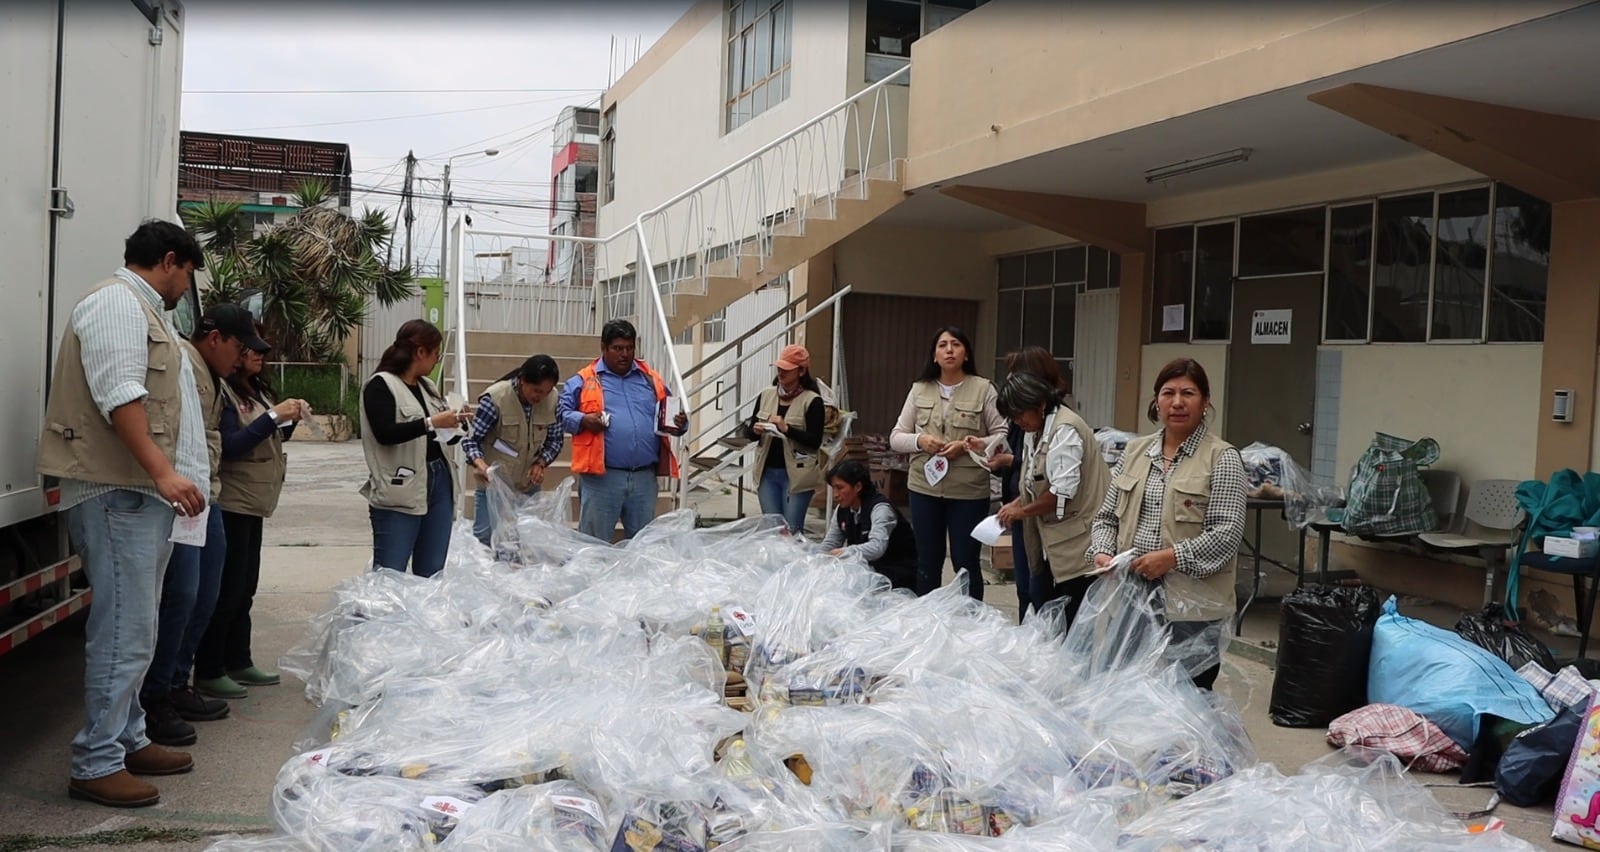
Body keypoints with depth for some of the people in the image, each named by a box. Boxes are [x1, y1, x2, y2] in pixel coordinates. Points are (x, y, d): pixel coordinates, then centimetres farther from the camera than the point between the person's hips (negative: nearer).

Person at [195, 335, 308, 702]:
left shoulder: (257, 389, 13)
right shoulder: (224, 391, -13)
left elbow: (272, 438, 19)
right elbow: (229, 445, -19)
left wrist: (290, 419, 1)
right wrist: (273, 416, -21)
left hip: (253, 501, 9)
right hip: (232, 502, -9)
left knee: (245, 587, 14)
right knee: (227, 588, -5)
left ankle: (239, 663, 22)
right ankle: (208, 671, 4)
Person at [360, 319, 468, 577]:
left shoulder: (427, 386, 16)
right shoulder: (380, 385, -6)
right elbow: (384, 433, -19)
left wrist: (456, 425, 5)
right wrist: (431, 423, -22)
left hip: (439, 483, 7)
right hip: (400, 489, -7)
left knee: (431, 575, 9)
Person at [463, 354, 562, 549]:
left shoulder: (552, 400, -8)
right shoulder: (495, 398, -20)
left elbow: (554, 440, 5)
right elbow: (471, 440, -15)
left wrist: (541, 463, -13)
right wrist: (481, 465, -34)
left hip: (529, 487, 4)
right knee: (485, 538, 1)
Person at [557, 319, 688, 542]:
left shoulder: (651, 380, 16)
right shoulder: (584, 381, 4)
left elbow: (670, 413, 20)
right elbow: (561, 411, 1)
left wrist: (679, 424, -2)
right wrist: (582, 420, -17)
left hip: (644, 477, 4)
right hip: (601, 477, -3)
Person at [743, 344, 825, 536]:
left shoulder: (812, 400, -6)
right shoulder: (766, 395, 9)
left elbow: (815, 441, -12)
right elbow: (747, 431, 12)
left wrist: (786, 429, -22)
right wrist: (755, 430, -11)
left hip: (796, 474, -5)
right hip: (767, 471, 5)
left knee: (792, 530, -3)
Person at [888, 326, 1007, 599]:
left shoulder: (983, 389, -3)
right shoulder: (919, 390, 7)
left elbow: (1002, 436, -5)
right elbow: (896, 438, 9)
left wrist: (966, 446, -18)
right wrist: (919, 440, -11)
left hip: (969, 491, -3)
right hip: (925, 486, 3)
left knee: (966, 562, 5)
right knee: (927, 562, 14)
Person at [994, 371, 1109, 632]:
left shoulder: (1064, 430, -16)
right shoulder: (1035, 430, 13)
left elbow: (1063, 491, -21)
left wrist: (1022, 511, -9)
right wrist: (1016, 504, 3)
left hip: (1078, 544, -9)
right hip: (1053, 542, 9)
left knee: (1074, 622, -5)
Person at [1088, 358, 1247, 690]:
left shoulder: (1222, 459, -3)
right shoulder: (1135, 451, 12)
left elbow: (1227, 533, -11)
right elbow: (1107, 517, 15)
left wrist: (1172, 557, -20)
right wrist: (1101, 552, -3)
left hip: (1191, 607, -4)